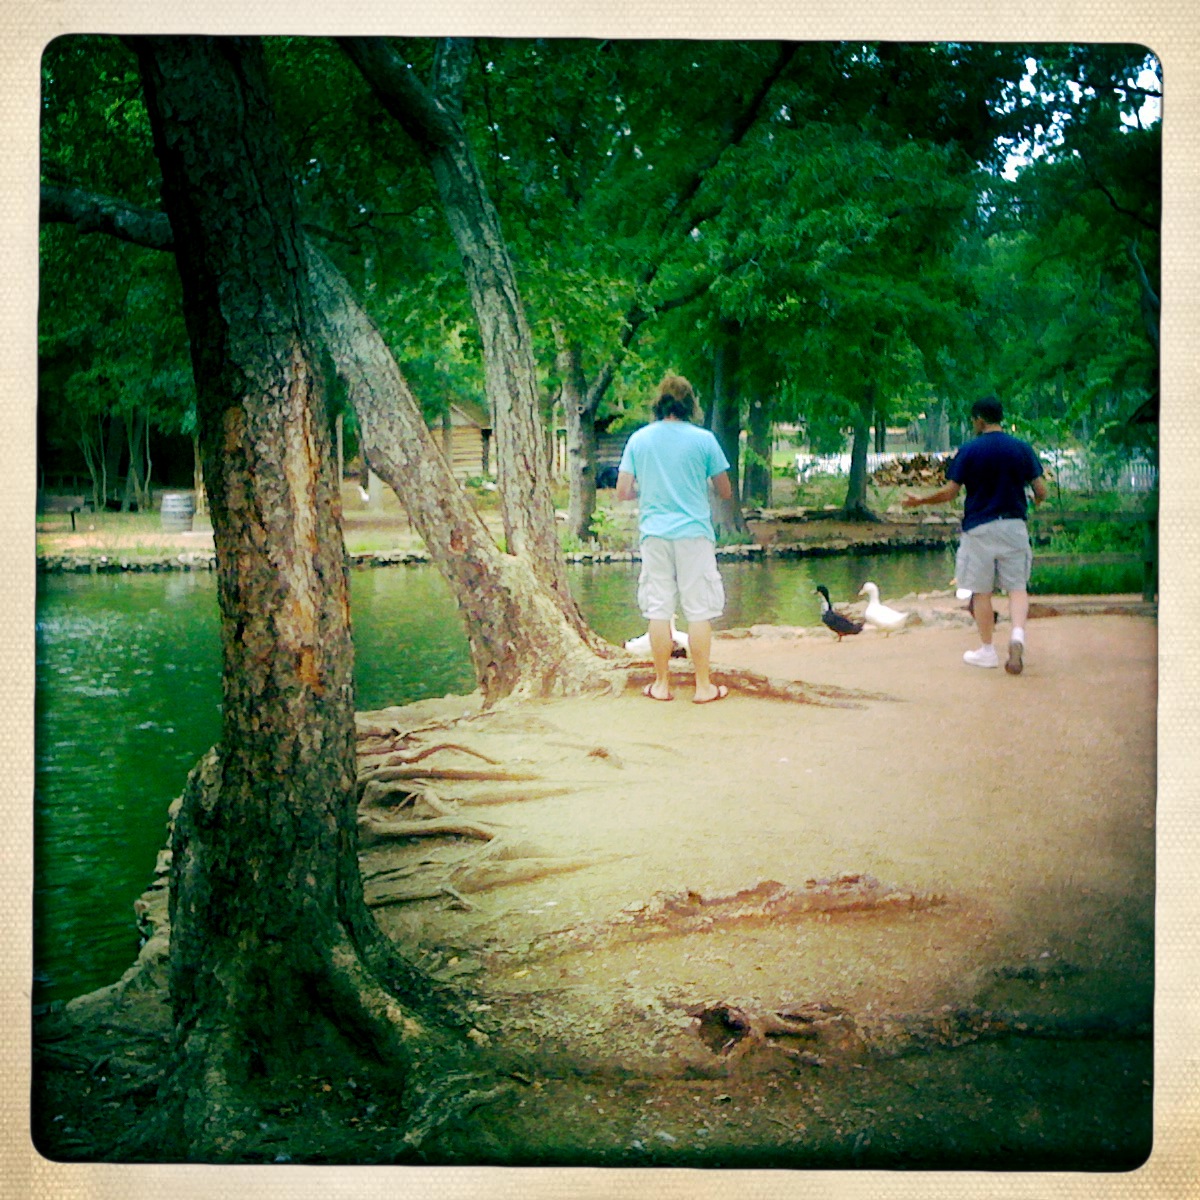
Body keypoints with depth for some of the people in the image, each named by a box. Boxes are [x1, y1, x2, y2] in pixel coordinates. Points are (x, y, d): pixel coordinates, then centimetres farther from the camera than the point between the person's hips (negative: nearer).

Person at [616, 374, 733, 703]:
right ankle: (704, 687, 5)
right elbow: (725, 492, 3)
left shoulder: (638, 439, 3)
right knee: (699, 611, 2)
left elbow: (622, 492, 3)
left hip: (655, 534, 2)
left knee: (658, 611, 7)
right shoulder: (703, 439, -3)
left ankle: (661, 685, 12)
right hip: (693, 533, -2)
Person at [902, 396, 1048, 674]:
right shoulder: (1022, 448, 1)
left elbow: (949, 492, -5)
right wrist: (1037, 500, 25)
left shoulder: (969, 451, -5)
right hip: (1014, 525, 2)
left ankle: (987, 650, 15)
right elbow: (1041, 490, 1)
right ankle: (1017, 634, -19)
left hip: (979, 527, -2)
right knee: (1017, 586, 6)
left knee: (981, 592, 8)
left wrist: (919, 501, 10)